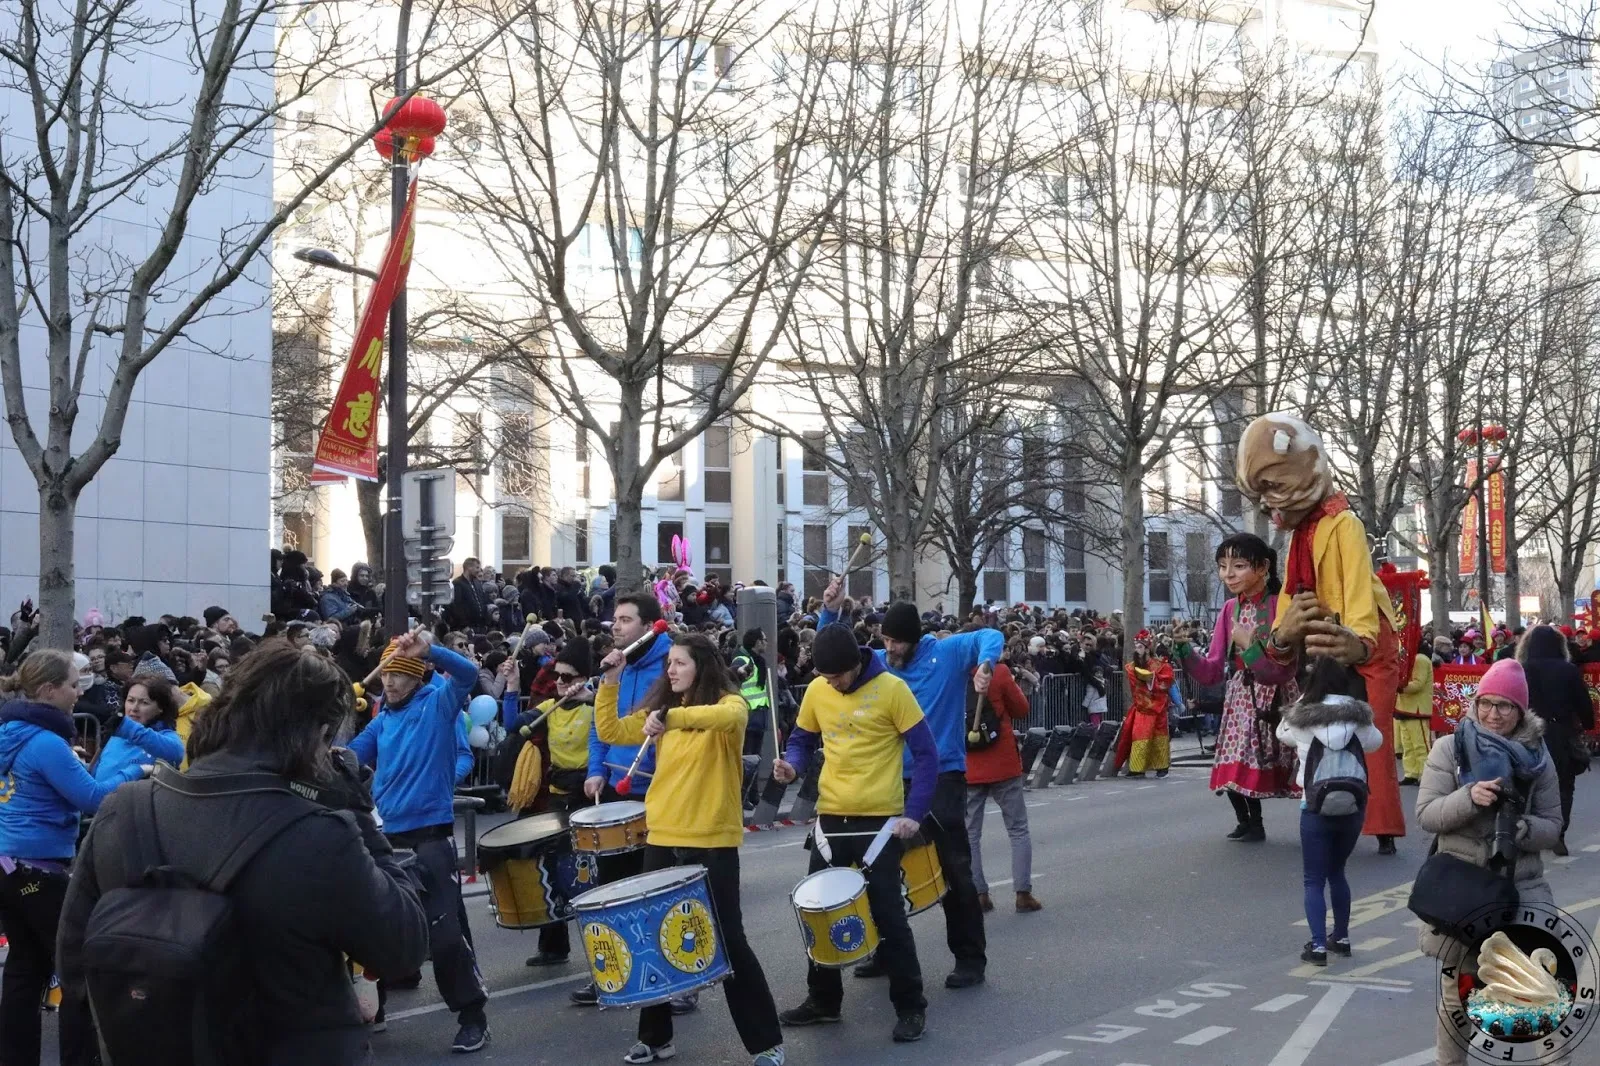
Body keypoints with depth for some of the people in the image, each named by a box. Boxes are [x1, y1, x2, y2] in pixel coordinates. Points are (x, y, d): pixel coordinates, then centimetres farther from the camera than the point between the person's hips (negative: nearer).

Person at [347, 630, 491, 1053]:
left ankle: (473, 1017, 2)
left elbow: (468, 673, -19)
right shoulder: (382, 721, 15)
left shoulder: (438, 704, -1)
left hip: (430, 835, -6)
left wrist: (429, 649, -35)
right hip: (386, 836, 6)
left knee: (444, 931, -9)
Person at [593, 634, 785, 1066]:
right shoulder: (660, 709, 11)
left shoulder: (729, 704, -8)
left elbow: (725, 717, -32)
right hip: (662, 839, 6)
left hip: (712, 843, -6)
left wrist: (672, 718, -41)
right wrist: (610, 683, -3)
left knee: (727, 941, -2)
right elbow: (610, 732, 7)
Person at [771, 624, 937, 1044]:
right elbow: (802, 740, 14)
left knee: (887, 913, -1)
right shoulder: (816, 691, 2)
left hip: (880, 819, -5)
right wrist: (792, 765, -9)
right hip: (831, 817, 5)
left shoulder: (891, 689, -12)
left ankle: (911, 1007, 12)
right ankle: (823, 1000, 27)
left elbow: (926, 754, -10)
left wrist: (914, 813, -17)